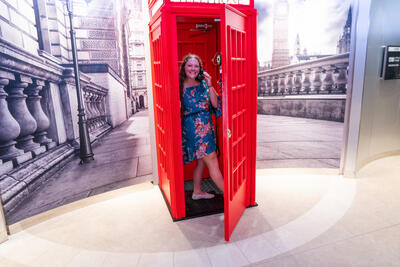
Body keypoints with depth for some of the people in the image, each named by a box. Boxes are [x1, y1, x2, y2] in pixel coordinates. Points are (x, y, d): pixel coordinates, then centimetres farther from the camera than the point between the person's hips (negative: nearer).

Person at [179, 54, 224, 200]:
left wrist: (210, 85, -9)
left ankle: (197, 192, 33)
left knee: (201, 160, 17)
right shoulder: (181, 86, -7)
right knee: (212, 161, -1)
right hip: (193, 127, -7)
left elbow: (215, 104, 0)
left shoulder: (203, 84, 7)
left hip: (206, 126, 7)